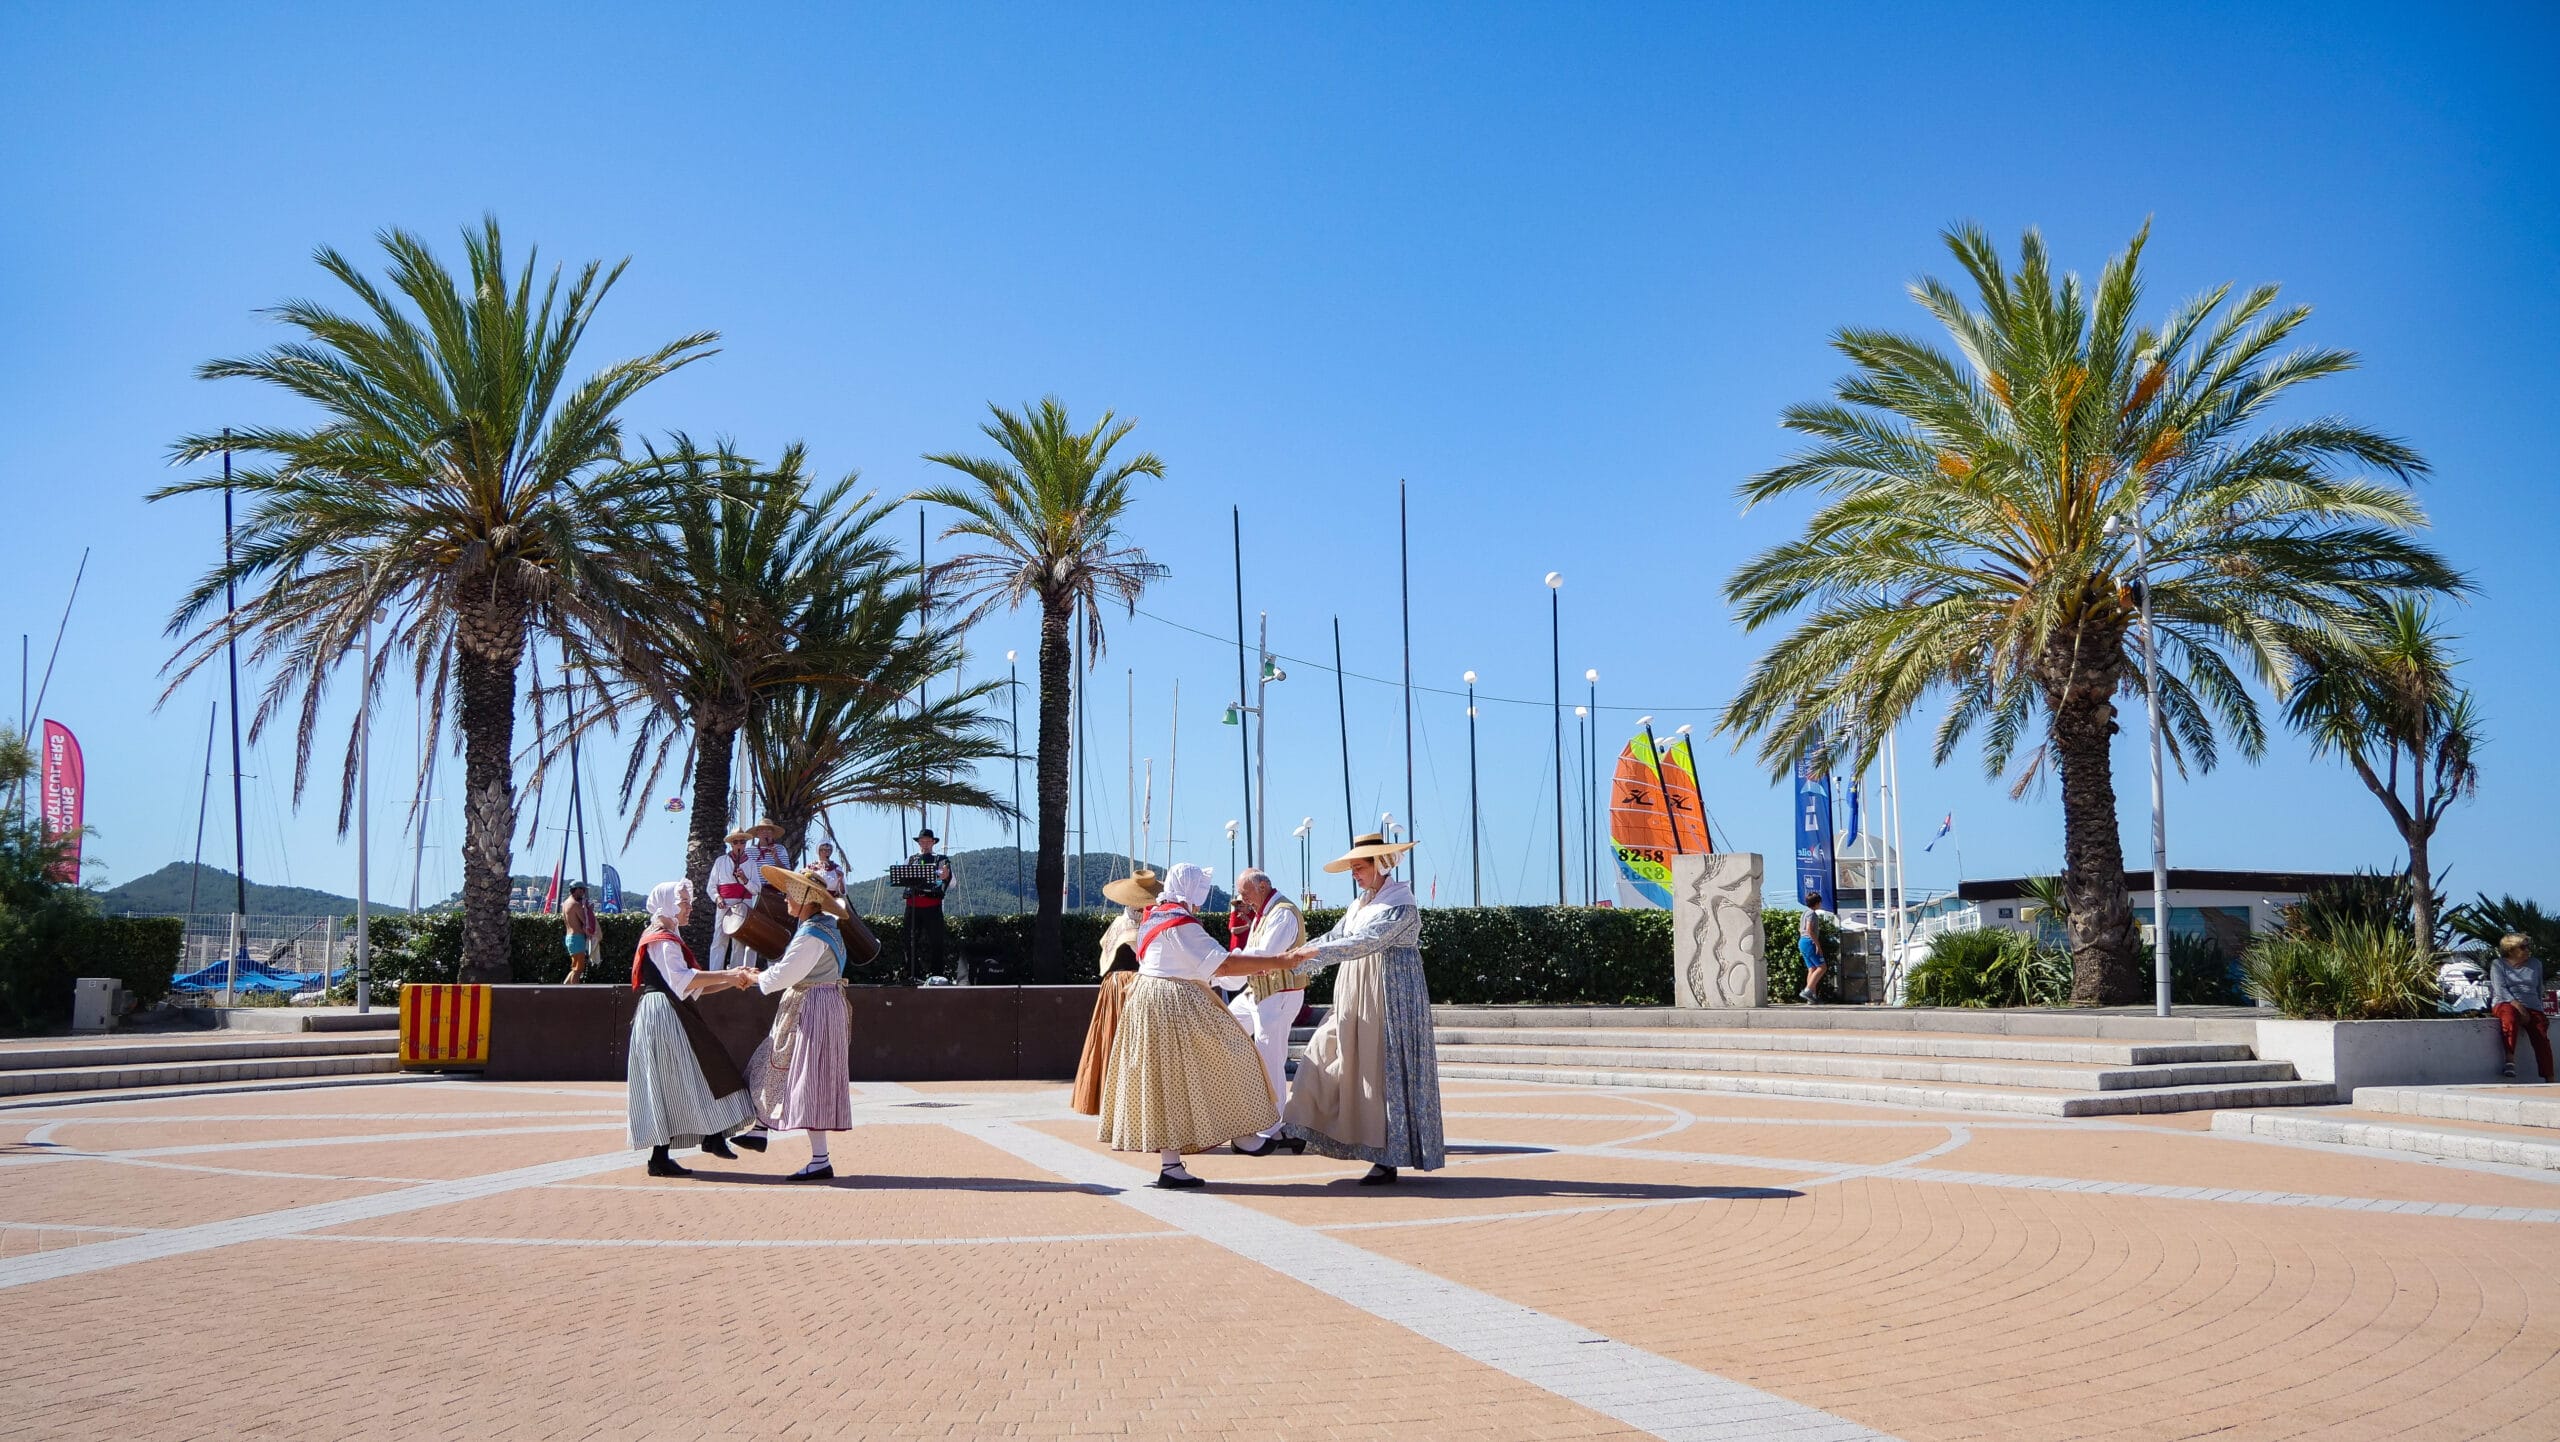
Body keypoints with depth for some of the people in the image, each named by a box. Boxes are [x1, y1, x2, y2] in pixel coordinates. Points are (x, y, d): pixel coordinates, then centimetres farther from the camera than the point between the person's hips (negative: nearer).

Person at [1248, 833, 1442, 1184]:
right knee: (1326, 1061, 2)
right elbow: (1332, 939, 12)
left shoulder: (1402, 904, -12)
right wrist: (1284, 961, 0)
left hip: (1389, 999, -9)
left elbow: (1367, 941, -24)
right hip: (1354, 1001, 9)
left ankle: (1388, 1161, -1)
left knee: (1386, 1073, -6)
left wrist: (1311, 952, -30)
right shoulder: (1359, 905, 15)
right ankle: (1299, 1131, 3)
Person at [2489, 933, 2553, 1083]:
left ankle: (2549, 1079, -26)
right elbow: (2500, 989, -7)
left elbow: (2539, 989, 23)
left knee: (2542, 1036, -21)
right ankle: (2510, 1059, -42)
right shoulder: (2498, 964, 5)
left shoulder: (2535, 964, 18)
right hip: (2505, 1003, -4)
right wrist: (2518, 1007, -18)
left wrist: (2540, 1009, 10)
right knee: (2509, 1014, -40)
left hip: (2532, 1007, 4)